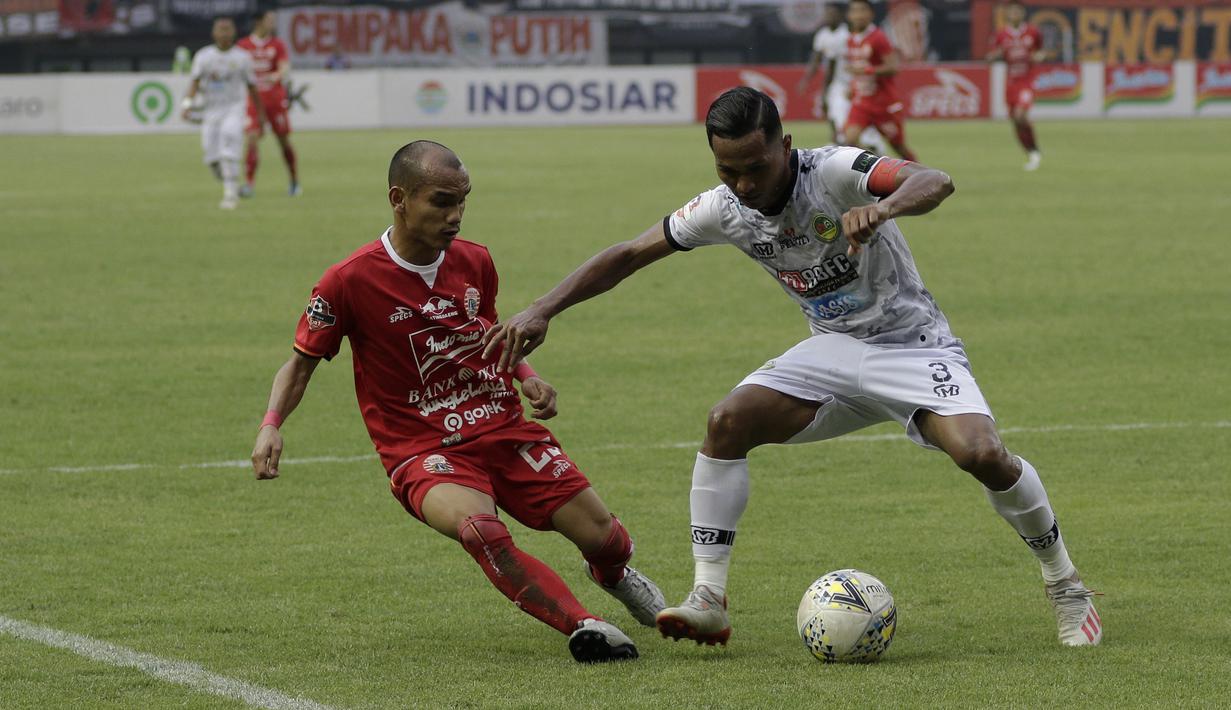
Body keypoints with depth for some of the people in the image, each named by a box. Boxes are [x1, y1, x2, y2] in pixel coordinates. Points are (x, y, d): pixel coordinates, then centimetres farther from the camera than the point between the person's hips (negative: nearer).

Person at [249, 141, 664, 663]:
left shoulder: (474, 262, 4)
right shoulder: (349, 281, -10)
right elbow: (302, 361, 1)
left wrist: (528, 378, 6)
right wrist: (272, 425, -15)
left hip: (503, 429, 5)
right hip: (424, 452, -5)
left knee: (603, 538, 0)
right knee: (479, 529, -37)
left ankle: (612, 574, 38)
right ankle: (581, 626, -30)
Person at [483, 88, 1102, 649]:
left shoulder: (833, 172, -25)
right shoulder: (723, 210, -8)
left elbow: (935, 183, -40)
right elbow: (629, 255, 2)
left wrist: (883, 208, -62)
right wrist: (541, 312, -8)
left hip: (911, 343, -5)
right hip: (833, 350, 5)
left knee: (980, 453, -27)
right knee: (727, 421, -18)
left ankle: (1065, 586, -2)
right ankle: (709, 600, -12)